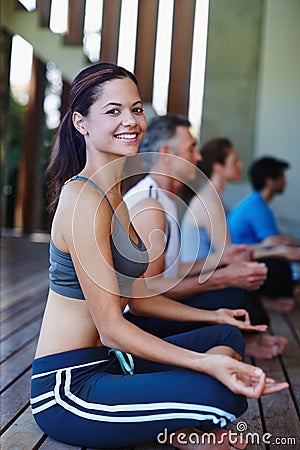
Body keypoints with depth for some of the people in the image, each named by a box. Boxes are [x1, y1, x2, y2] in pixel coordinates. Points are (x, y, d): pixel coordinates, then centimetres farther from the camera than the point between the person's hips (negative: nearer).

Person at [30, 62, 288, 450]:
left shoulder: (114, 196, 11)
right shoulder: (83, 199, -19)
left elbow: (135, 296, 15)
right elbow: (111, 327, -22)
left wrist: (213, 316, 18)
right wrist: (208, 364, -29)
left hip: (107, 361, 10)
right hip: (67, 386, -10)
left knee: (228, 337, 15)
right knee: (222, 393, -29)